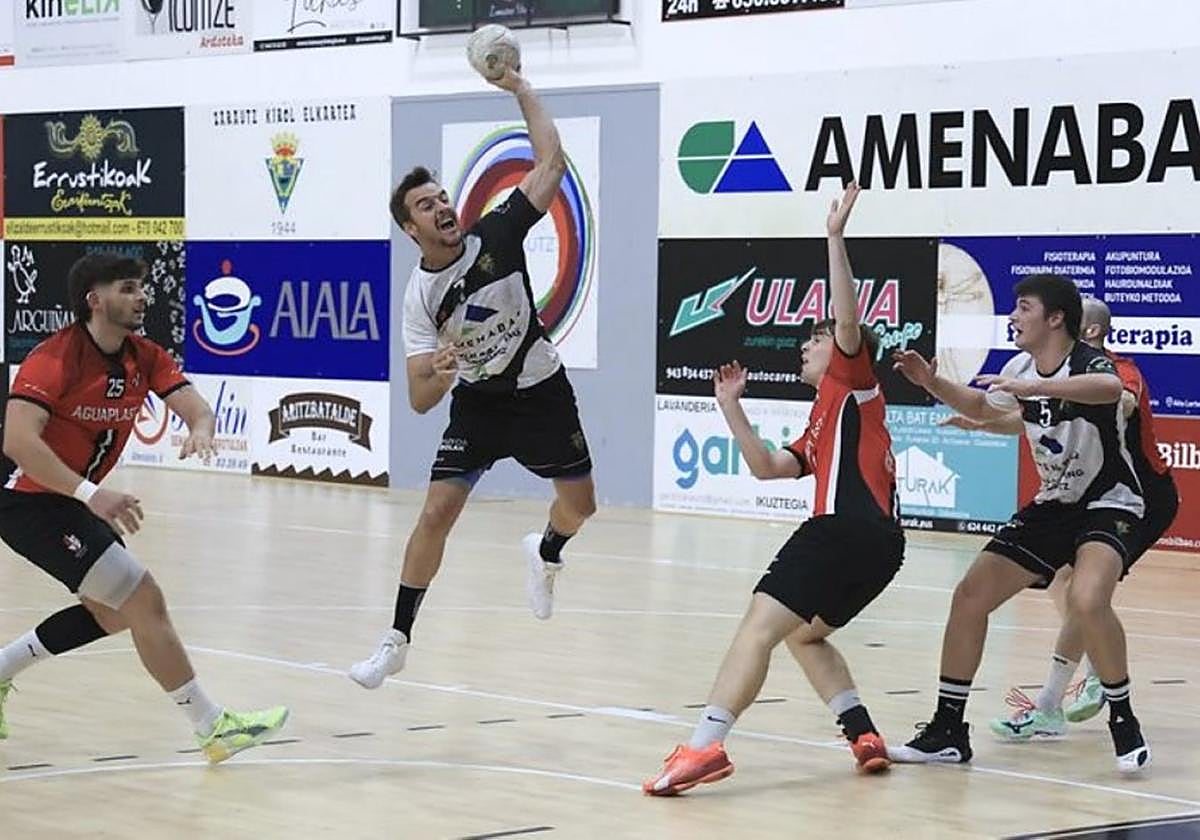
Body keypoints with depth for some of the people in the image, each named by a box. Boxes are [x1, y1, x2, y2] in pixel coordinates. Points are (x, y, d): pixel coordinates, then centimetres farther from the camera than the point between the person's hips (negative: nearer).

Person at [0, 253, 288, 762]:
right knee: (144, 600, -14)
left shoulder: (144, 357, 1)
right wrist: (90, 494, -43)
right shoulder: (56, 357, -23)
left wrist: (201, 429, -36)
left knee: (113, 613, 21)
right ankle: (213, 728, -9)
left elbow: (193, 405, -10)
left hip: (72, 502, 10)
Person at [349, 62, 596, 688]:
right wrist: (437, 372, -40)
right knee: (437, 511, -15)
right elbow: (419, 401, -18)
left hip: (541, 392, 1)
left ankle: (545, 555, 44)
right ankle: (397, 641, -8)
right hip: (476, 402, -1)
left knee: (580, 506, 6)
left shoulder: (496, 236, -15)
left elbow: (551, 162, -19)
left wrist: (520, 89, -21)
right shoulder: (420, 296, -16)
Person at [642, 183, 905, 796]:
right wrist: (731, 406, 21)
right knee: (803, 633, 25)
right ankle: (865, 737, 12)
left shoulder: (852, 378, 11)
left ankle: (705, 746, -31)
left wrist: (836, 237, -10)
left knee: (760, 624, -17)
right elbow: (766, 467, 22)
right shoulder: (821, 424, 32)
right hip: (878, 542, 10)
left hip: (850, 526, -10)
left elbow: (848, 318, -7)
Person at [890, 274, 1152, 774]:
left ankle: (1125, 725, -14)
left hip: (1109, 505, -8)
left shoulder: (1090, 364, -22)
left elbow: (1110, 387, -50)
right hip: (1053, 506, 8)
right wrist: (932, 384, 8)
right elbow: (982, 408, 24)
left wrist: (1034, 387, -57)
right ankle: (947, 732, 12)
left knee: (1086, 601, -34)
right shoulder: (1020, 369, 1)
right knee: (971, 595, 1)